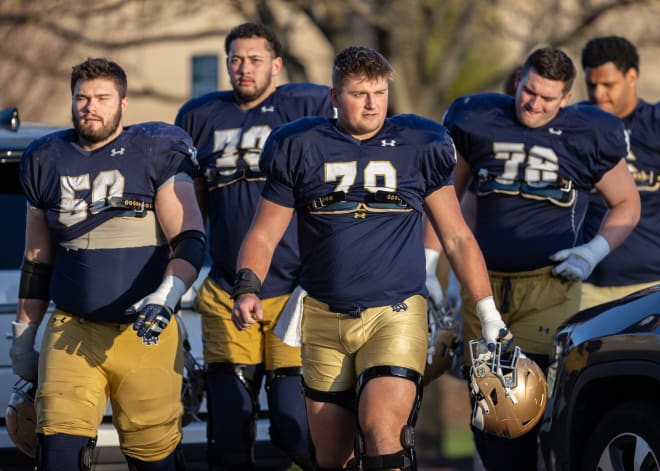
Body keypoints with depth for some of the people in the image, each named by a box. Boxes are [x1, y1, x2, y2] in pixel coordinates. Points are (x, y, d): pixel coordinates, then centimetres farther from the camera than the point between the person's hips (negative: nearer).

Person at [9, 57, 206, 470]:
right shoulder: (47, 161, 11)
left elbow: (190, 240, -7)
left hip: (145, 333, -2)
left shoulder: (157, 153, -1)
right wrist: (23, 340, 19)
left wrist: (166, 296, -25)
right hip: (72, 330, 2)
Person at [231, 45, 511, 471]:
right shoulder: (301, 148, 4)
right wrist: (247, 288, -12)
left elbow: (457, 238, 8)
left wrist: (490, 316, 4)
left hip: (396, 313, -2)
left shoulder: (419, 147, 3)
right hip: (324, 320, 2)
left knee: (381, 431, -22)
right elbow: (264, 235, 7)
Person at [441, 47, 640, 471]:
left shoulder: (588, 137, -1)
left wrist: (594, 253, -4)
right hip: (483, 288, 4)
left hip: (547, 289, -4)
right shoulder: (479, 123, 5)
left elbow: (627, 204, 12)